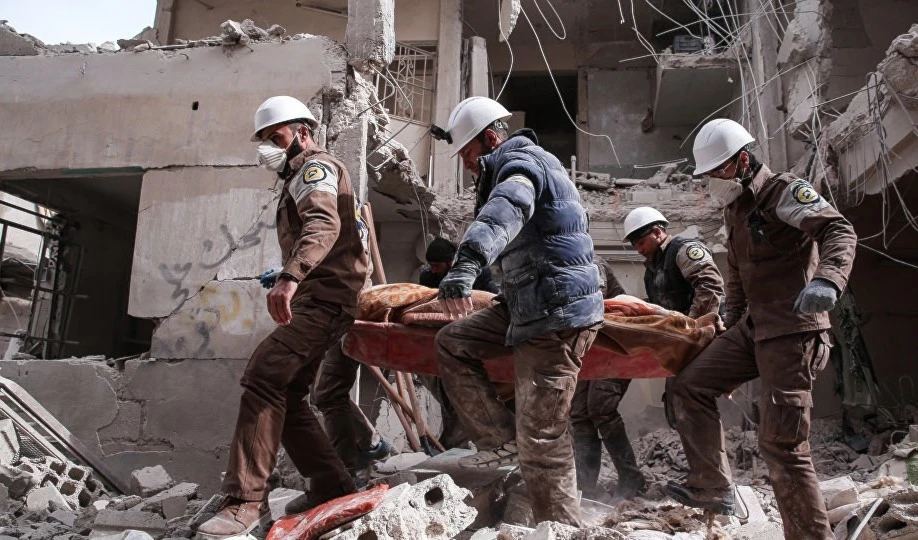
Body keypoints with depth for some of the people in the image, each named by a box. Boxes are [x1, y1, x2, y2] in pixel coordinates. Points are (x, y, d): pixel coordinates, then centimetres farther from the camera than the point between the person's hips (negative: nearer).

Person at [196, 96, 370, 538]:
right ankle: (334, 489, 10)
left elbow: (323, 225, -24)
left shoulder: (315, 166, -3)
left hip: (322, 297, -11)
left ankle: (246, 501, -20)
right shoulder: (305, 177, 31)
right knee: (284, 395, 7)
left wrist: (290, 277, -39)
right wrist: (290, 279, 23)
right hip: (317, 299, 11)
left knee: (263, 378, -21)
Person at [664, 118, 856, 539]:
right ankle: (713, 486, 12)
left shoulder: (784, 191, -11)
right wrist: (731, 327, 26)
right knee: (691, 385, 7)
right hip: (753, 326, 9)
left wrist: (827, 280, -46)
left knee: (781, 444, -10)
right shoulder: (734, 210, 16)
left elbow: (839, 230, -27)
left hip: (793, 331, -9)